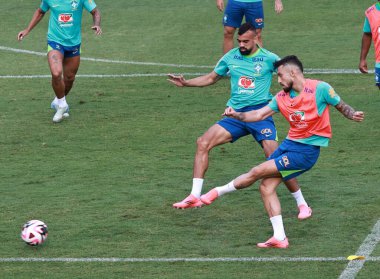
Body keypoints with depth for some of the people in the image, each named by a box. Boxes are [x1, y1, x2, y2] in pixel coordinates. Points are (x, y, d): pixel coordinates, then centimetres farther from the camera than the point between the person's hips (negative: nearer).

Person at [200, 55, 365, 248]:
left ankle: (218, 192, 10)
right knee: (266, 187, 1)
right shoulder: (282, 97, 6)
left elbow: (341, 106, 0)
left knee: (258, 172, -11)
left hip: (306, 151, -7)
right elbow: (259, 114, 3)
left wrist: (353, 115, -20)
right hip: (289, 144, 7)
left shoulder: (320, 88, -10)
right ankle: (279, 238, 5)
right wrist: (236, 115, -12)